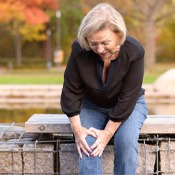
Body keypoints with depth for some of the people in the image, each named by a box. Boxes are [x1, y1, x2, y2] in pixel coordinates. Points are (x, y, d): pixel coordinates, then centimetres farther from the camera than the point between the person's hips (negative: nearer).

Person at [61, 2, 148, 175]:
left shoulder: (134, 52, -28)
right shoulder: (79, 50, -24)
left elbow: (127, 98, -23)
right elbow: (71, 91, -13)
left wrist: (107, 133, -24)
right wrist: (77, 129, -18)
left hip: (128, 106, -1)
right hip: (92, 106, 1)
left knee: (126, 141, -30)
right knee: (87, 147, -25)